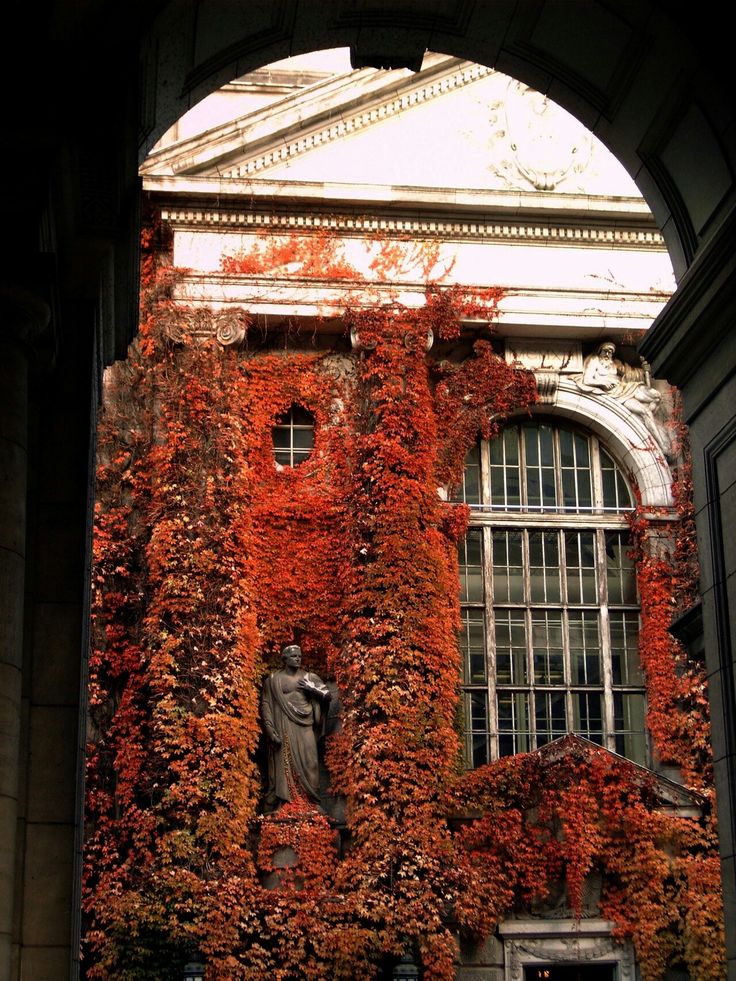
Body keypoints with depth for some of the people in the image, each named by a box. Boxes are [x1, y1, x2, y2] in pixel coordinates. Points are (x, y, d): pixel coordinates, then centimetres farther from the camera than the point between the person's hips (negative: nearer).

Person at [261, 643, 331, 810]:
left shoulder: (309, 677, 13)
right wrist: (271, 731, -8)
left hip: (305, 727, 2)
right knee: (283, 766, -6)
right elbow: (265, 705, 1)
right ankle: (276, 806, -4)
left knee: (308, 765, -5)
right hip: (284, 729, -2)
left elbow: (328, 695, 13)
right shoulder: (273, 679, 5)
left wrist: (311, 688, -4)